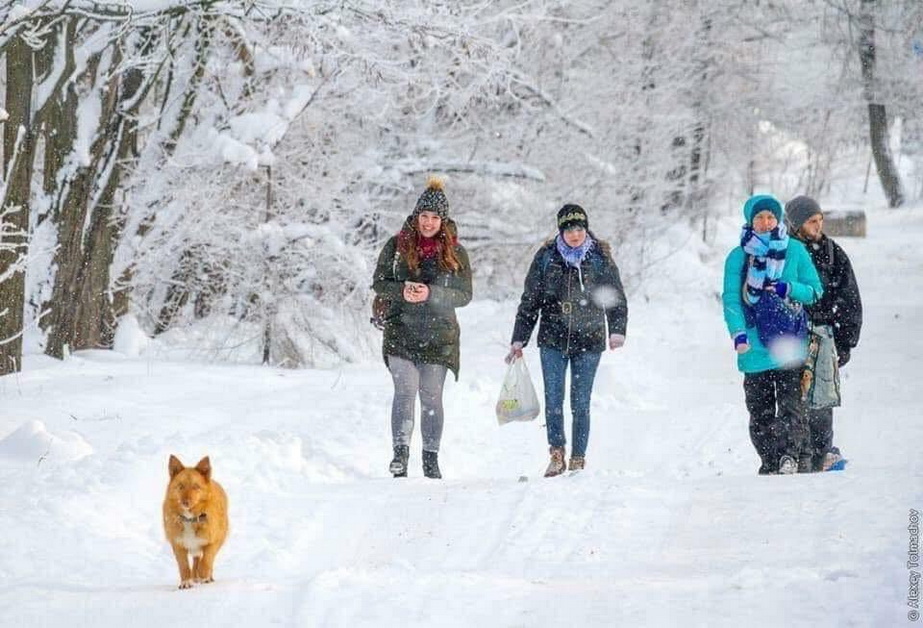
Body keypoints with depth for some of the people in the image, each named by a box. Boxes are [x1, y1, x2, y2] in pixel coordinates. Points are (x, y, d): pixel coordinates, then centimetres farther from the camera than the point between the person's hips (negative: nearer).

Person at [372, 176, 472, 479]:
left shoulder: (455, 252, 3)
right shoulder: (397, 246, 5)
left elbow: (464, 294, 1)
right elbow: (379, 282, 7)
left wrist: (431, 294, -15)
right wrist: (401, 291, -14)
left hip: (438, 333, 0)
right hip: (401, 331, 0)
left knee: (431, 396, 3)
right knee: (406, 390, -14)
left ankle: (431, 458, 10)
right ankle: (400, 452, -19)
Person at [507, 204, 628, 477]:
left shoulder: (600, 259, 2)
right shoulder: (546, 257, 3)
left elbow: (617, 299, 4)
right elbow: (530, 301, 9)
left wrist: (617, 330, -13)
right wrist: (519, 340, 6)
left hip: (588, 341, -1)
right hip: (553, 340, 1)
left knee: (580, 403, 0)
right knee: (553, 400, -7)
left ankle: (578, 460, 7)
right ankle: (557, 455, 3)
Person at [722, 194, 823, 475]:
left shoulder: (795, 251, 6)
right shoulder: (737, 257, 7)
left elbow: (816, 292, 8)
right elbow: (731, 299, 2)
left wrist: (789, 289, -12)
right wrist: (738, 333, -13)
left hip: (789, 344, -2)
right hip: (754, 346, 2)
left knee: (791, 405, -13)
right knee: (760, 411, 4)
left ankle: (793, 456, -20)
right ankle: (770, 463, 11)